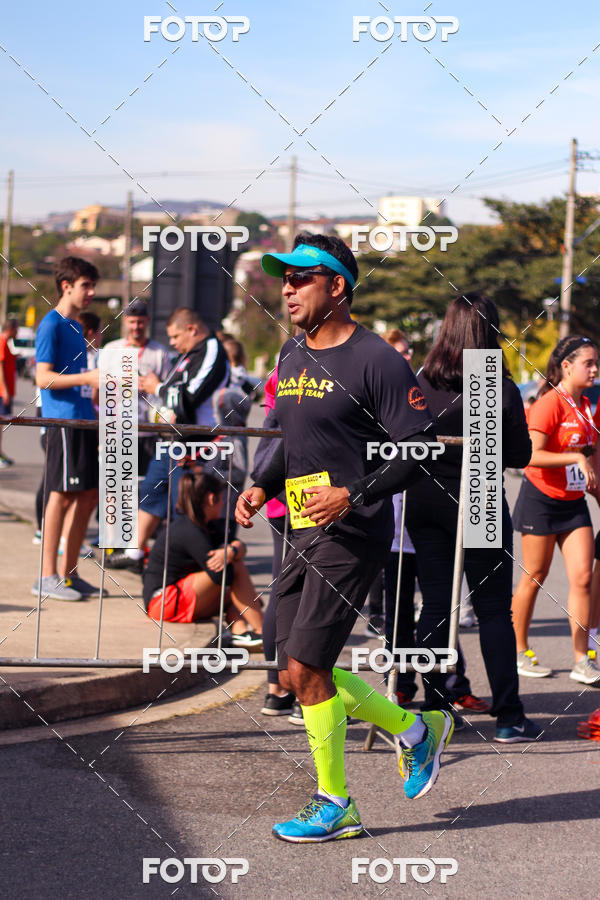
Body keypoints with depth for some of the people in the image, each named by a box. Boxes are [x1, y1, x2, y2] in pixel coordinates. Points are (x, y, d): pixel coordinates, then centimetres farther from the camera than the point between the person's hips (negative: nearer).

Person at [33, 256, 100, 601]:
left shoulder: (76, 327, 19)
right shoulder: (51, 325, -7)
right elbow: (44, 377, -14)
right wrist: (87, 378, -24)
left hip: (84, 420, 9)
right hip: (63, 421, -9)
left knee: (89, 496, 8)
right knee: (62, 495, -8)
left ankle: (70, 573, 15)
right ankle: (48, 576, -3)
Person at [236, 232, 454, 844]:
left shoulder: (375, 359, -11)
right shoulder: (291, 357, 14)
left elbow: (418, 448, -13)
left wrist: (351, 494, -21)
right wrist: (262, 486, 9)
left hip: (353, 536, -8)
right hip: (303, 535, 8)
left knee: (305, 669, -10)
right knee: (297, 676, 8)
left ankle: (334, 804, 7)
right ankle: (416, 730, 27)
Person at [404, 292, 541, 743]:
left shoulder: (420, 383, -4)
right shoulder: (502, 389, -12)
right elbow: (521, 455, -5)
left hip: (425, 500, 3)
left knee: (435, 607, 10)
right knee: (494, 610, 4)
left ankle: (436, 707, 12)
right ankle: (509, 717, 5)